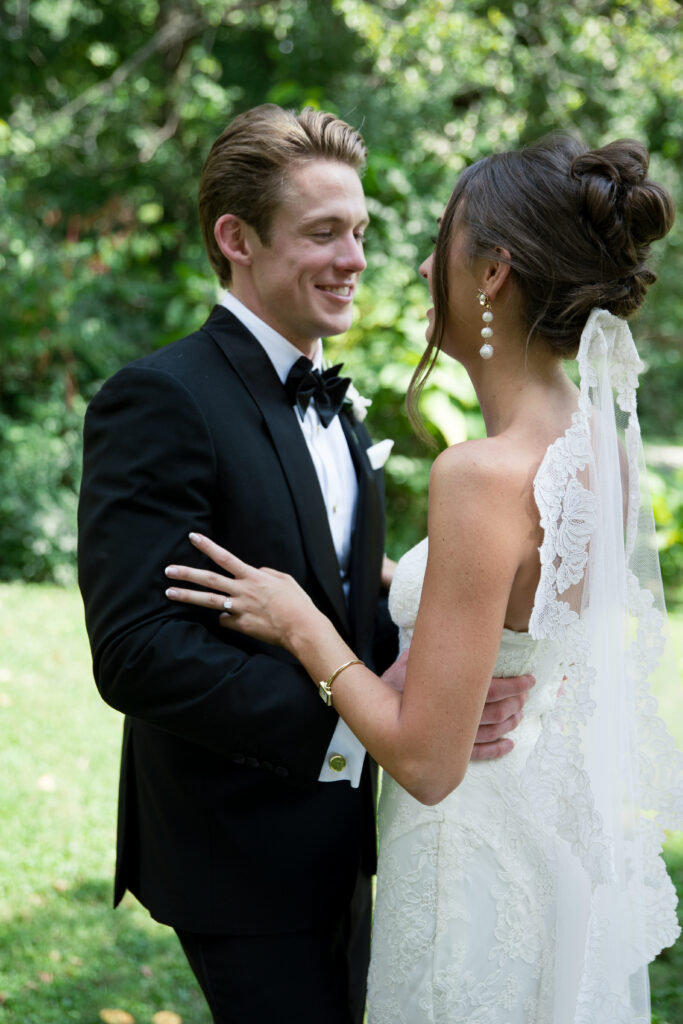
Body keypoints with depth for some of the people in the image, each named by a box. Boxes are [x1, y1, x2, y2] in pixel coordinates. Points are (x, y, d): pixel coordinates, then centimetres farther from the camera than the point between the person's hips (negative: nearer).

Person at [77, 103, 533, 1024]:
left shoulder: (330, 405, 11)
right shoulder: (161, 401, -19)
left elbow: (352, 606, 11)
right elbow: (136, 651, -27)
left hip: (336, 839, 9)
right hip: (242, 853, -9)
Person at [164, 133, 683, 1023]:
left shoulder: (486, 475, -27)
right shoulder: (600, 442, -1)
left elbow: (427, 760, -25)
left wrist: (303, 625, -13)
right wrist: (377, 580, 16)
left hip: (486, 865, -8)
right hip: (573, 841, 8)